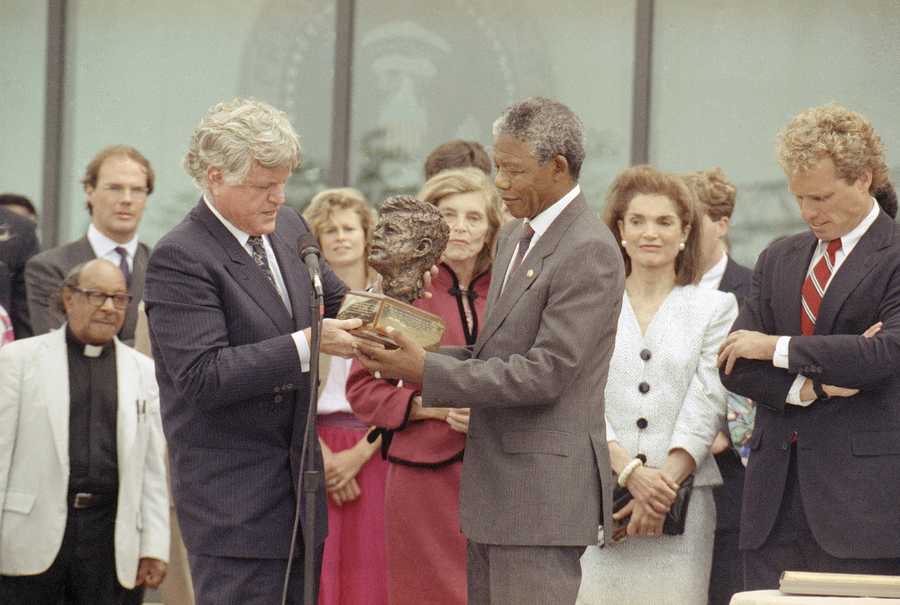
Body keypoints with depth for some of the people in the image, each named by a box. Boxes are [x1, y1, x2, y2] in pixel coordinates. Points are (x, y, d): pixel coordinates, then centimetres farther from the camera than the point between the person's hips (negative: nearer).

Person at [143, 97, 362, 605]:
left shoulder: (288, 227, 8)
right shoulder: (180, 258, -16)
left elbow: (333, 299, 23)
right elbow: (202, 377, -23)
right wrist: (305, 344, -27)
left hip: (299, 485, 8)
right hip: (233, 498, -8)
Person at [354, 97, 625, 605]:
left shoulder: (589, 251, -15)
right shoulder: (515, 238, 16)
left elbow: (545, 373, -20)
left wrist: (427, 371, -19)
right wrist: (415, 357, 2)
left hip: (544, 491, -9)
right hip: (496, 487, 9)